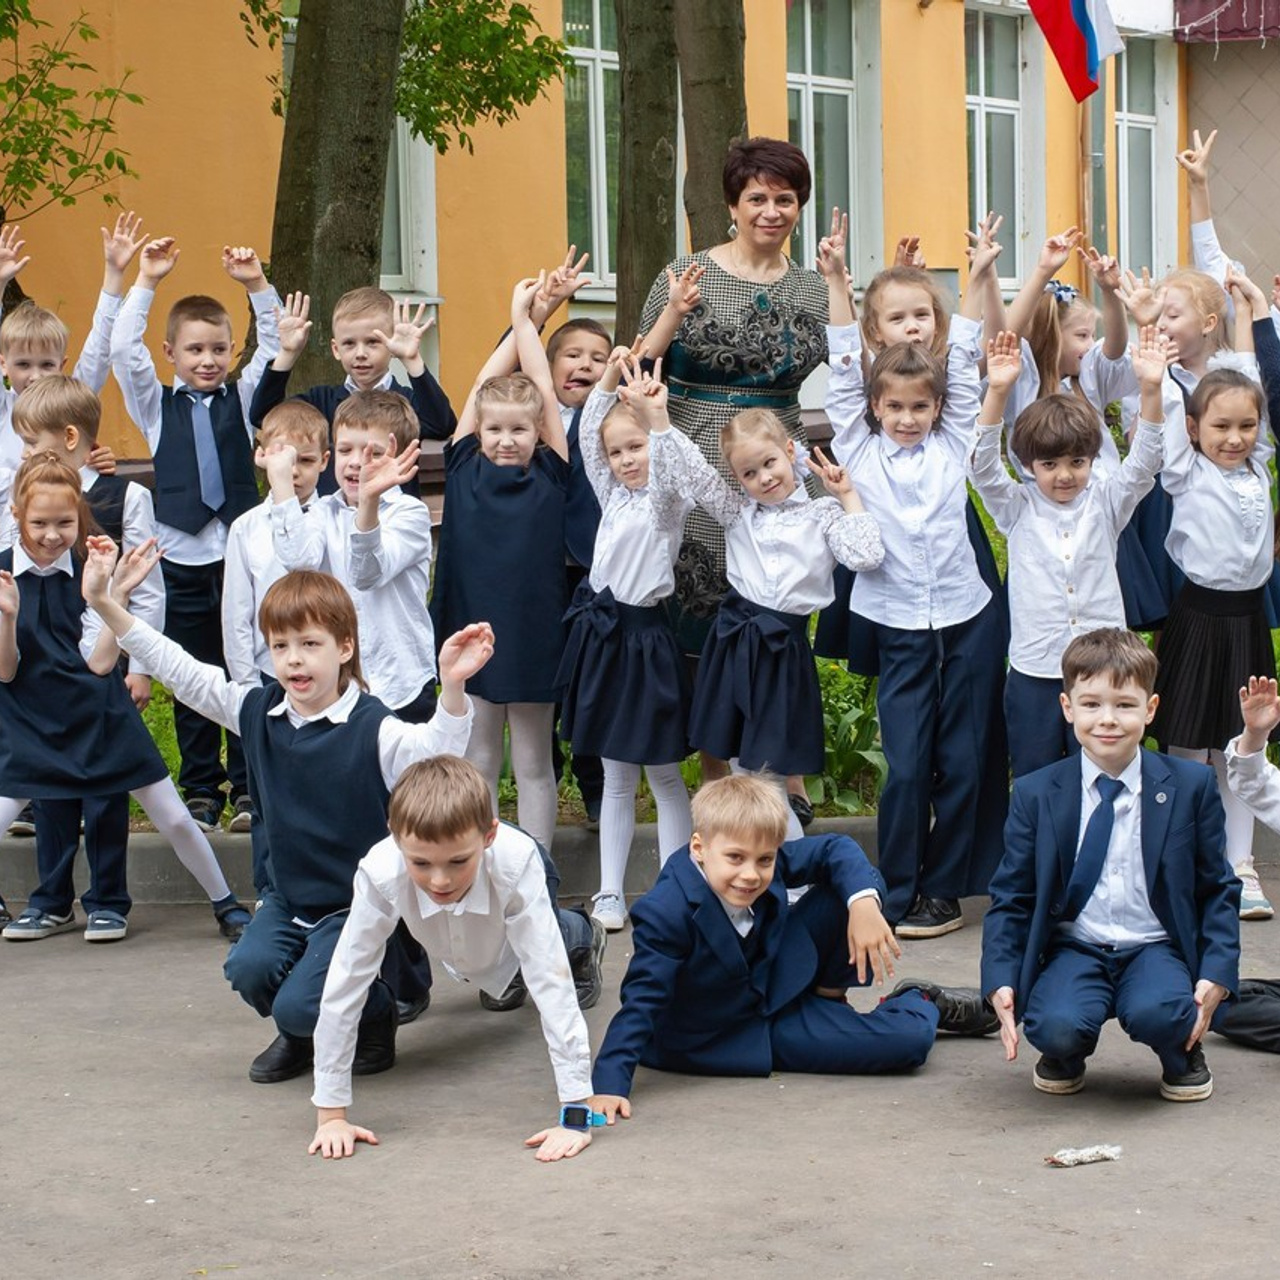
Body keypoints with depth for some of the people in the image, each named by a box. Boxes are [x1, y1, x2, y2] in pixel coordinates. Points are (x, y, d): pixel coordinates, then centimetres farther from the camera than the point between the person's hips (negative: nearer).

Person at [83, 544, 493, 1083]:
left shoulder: (371, 729, -18)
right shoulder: (257, 712, -1)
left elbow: (436, 751, -34)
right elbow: (180, 671, 3)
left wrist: (452, 686, -53)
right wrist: (108, 605, -2)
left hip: (356, 903, -5)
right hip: (289, 897, 5)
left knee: (300, 1004, -21)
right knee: (248, 968, -21)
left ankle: (375, 1014, 14)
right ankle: (298, 1037, 13)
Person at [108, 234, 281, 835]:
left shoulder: (243, 397, 9)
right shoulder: (156, 405, 7)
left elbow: (275, 347, -1)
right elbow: (123, 349, -5)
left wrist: (256, 285, -12)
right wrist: (146, 284, -11)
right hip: (181, 557, 0)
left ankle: (248, 786, 12)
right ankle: (201, 791, 13)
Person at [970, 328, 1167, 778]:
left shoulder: (1104, 503, 4)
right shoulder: (1017, 508, 2)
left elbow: (1143, 462, -9)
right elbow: (983, 465, -12)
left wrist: (1152, 388, -26)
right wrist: (998, 391, -28)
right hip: (1034, 672, 0)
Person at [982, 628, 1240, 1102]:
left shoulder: (1192, 786, 1)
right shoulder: (1035, 795, 1)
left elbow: (1219, 890, 7)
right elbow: (1010, 897, 5)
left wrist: (1217, 975, -8)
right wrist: (1001, 982, -11)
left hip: (1156, 948, 0)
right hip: (1074, 950, 0)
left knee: (1156, 1013, -34)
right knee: (1057, 1026, -31)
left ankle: (1183, 1058, 4)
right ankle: (1066, 1059, 7)